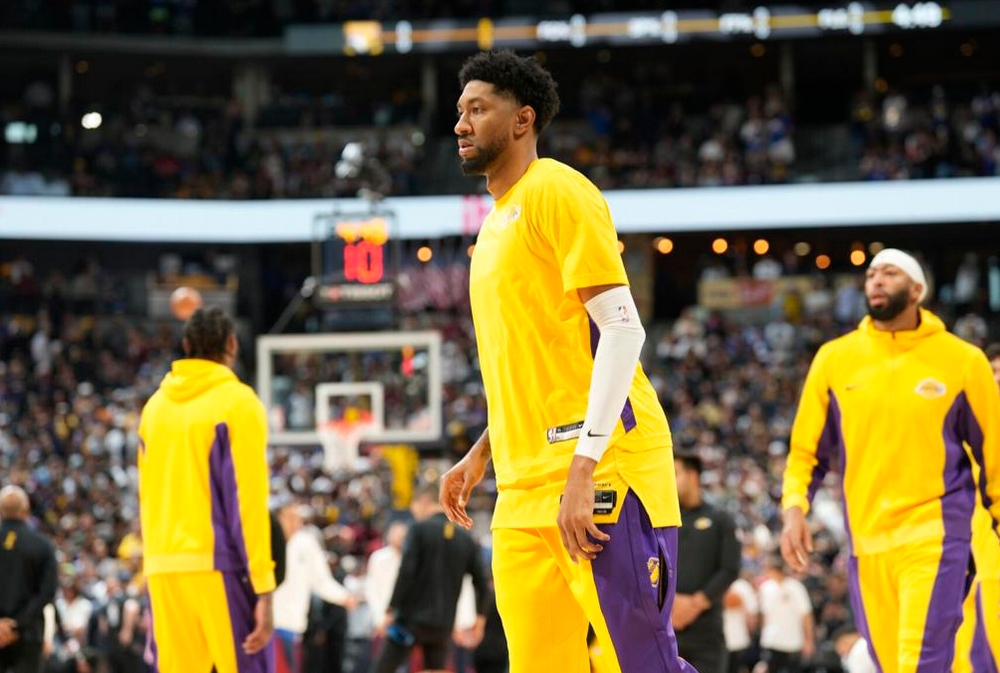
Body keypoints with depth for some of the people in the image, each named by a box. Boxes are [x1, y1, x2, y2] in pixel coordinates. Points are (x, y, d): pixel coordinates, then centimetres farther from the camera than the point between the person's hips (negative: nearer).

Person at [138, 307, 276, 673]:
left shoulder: (155, 406, 14)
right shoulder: (238, 403, -4)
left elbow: (147, 500, 15)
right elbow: (248, 500, -10)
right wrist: (263, 588, -11)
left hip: (163, 569, 6)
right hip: (218, 564, -6)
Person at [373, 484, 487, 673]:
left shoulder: (419, 530, -4)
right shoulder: (465, 539, 10)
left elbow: (406, 572, -14)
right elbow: (480, 582, 7)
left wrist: (391, 610, -10)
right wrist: (481, 617, 17)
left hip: (411, 621, -4)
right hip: (443, 625, 5)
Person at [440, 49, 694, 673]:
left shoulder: (556, 190, -5)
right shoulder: (498, 220, 22)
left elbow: (622, 329, -15)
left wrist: (583, 468, -21)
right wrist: (481, 454, 22)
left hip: (599, 470, -9)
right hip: (526, 484, 9)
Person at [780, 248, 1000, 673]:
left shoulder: (961, 359, 0)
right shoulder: (835, 359, 6)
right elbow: (806, 449, 11)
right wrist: (794, 508, -5)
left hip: (935, 536, -3)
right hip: (865, 541, 4)